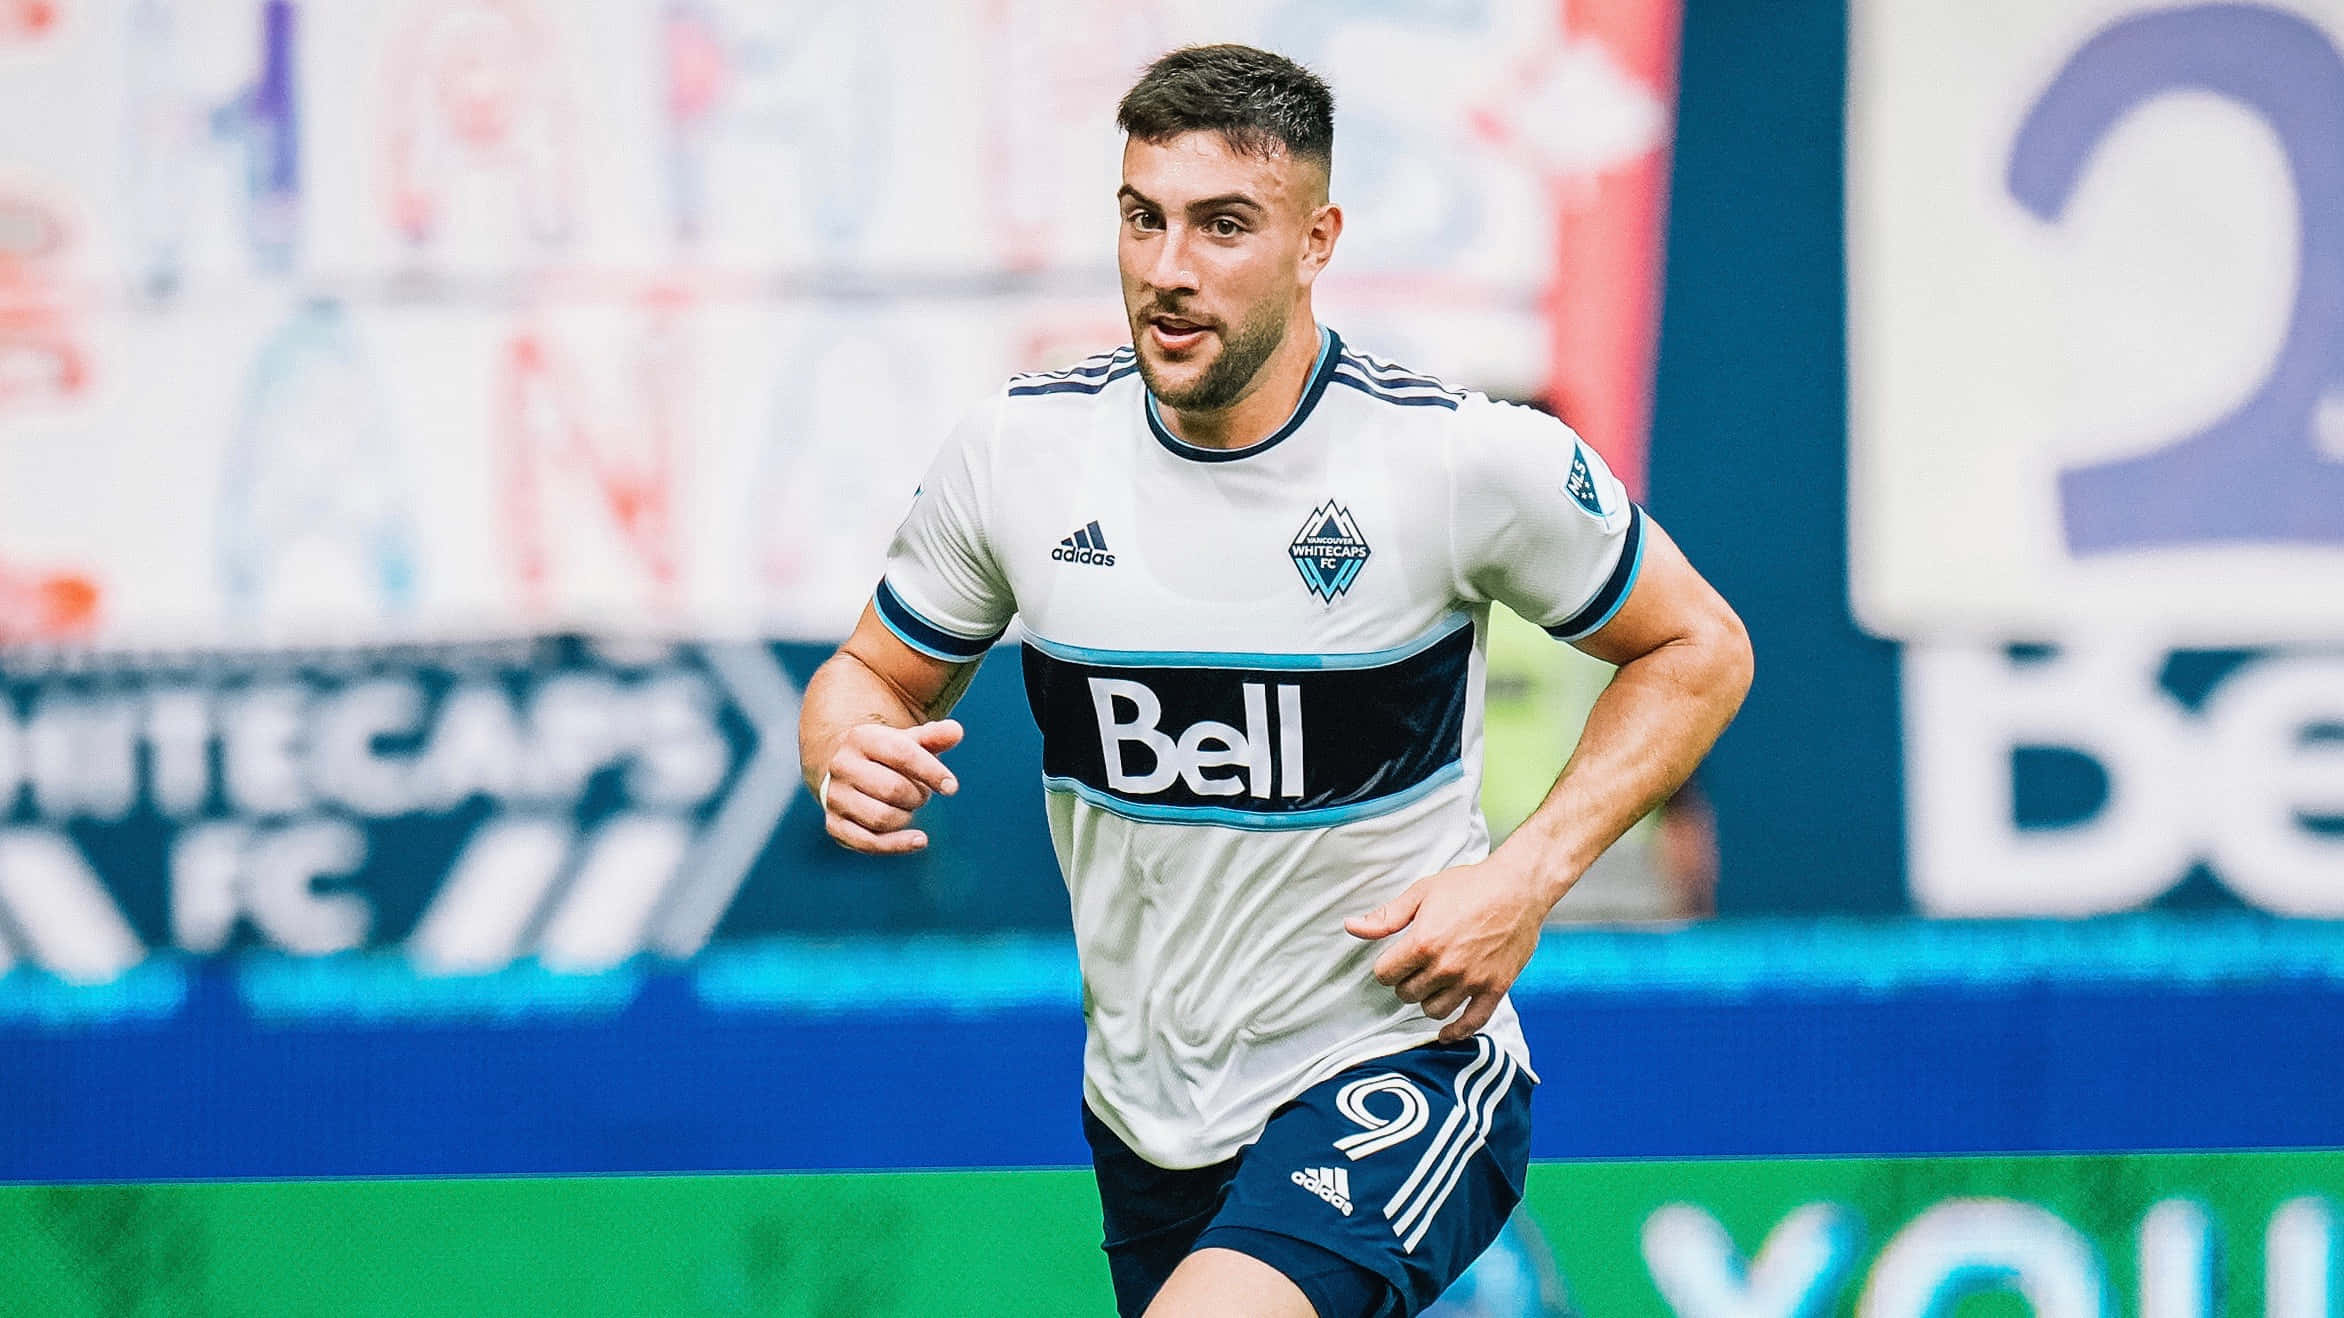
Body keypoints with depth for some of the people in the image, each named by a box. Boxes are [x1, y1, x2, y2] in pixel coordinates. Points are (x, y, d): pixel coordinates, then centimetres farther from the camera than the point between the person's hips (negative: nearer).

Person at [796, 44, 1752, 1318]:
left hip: (1397, 1061, -5)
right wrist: (850, 748, -15)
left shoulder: (1468, 457, -14)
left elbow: (1697, 649, 0)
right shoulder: (1018, 449, -5)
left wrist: (1527, 876, -12)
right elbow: (876, 673, 10)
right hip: (1144, 1108, 5)